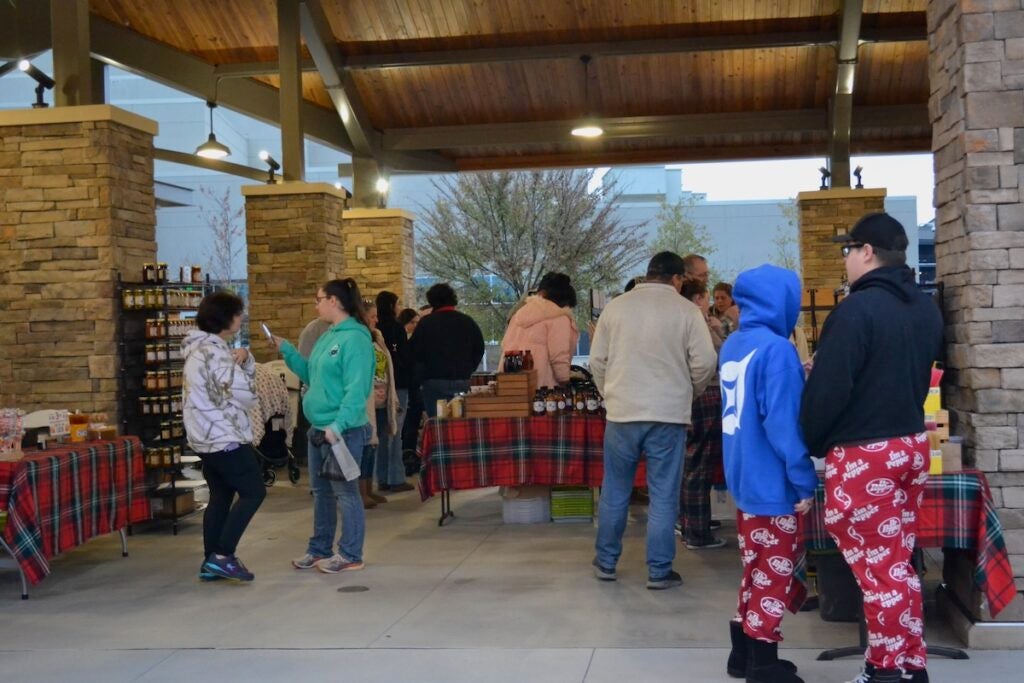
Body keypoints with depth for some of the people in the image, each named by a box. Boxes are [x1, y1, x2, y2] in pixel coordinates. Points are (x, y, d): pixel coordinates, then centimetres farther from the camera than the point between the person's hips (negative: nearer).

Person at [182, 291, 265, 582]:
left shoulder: (201, 347, 15)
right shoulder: (213, 351, -18)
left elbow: (244, 378, 19)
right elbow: (244, 392, -19)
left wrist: (245, 360, -2)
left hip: (205, 437, 10)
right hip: (225, 437, -10)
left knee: (220, 497, 14)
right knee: (253, 492, -3)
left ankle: (211, 562, 15)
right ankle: (222, 556, -7)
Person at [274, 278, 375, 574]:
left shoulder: (355, 339, -16)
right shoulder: (327, 337, 13)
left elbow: (356, 389, -23)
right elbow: (311, 375, 22)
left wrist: (338, 425, -29)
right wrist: (286, 350, 14)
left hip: (343, 430, -10)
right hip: (318, 428, 10)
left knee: (345, 492, 0)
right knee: (321, 490, 17)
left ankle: (350, 555, 10)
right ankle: (319, 549, 29)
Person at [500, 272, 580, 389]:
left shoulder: (521, 313, 17)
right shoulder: (560, 318, -3)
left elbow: (505, 346, 17)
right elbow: (559, 357, -10)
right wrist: (566, 384, 2)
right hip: (539, 385, -6)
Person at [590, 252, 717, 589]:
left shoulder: (615, 306, 4)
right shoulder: (686, 310, -3)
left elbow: (597, 360, 6)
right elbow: (705, 362, -5)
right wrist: (689, 392, 14)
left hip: (621, 412, 2)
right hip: (668, 415, -2)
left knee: (614, 492, 14)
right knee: (663, 496, 5)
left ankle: (606, 562, 23)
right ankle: (659, 571, 8)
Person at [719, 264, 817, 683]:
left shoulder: (732, 345, 9)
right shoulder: (776, 349, -18)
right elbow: (783, 423, -22)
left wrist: (797, 381, 20)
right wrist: (805, 479, -17)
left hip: (744, 477, 9)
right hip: (772, 482, -9)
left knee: (757, 567, 18)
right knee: (776, 570, 2)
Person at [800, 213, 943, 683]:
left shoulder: (857, 310, -18)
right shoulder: (927, 309, 8)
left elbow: (828, 389, -17)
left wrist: (811, 445, -3)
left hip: (863, 455, -8)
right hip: (912, 445, 8)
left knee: (875, 568, 1)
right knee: (897, 563, 16)